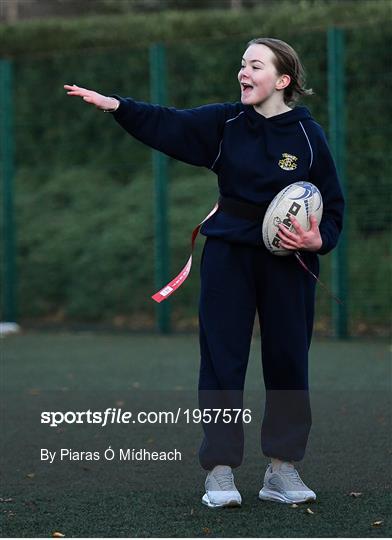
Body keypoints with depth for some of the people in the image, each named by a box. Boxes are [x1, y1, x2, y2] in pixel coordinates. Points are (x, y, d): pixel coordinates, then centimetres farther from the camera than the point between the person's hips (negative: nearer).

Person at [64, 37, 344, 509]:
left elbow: (332, 206, 0)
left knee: (287, 361, 4)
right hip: (229, 255, 1)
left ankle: (282, 470, 16)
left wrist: (317, 240, -18)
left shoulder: (308, 135, -4)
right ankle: (220, 471, 3)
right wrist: (116, 105, -21)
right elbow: (167, 124, -7)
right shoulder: (225, 123, 1)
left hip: (288, 262, -1)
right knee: (222, 360, -2)